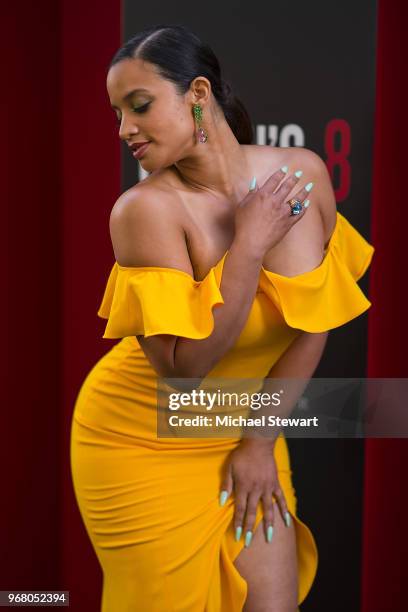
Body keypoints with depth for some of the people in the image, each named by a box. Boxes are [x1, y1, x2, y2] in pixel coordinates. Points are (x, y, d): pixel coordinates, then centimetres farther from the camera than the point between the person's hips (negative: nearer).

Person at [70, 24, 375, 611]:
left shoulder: (304, 173, -10)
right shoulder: (146, 208, -22)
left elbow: (312, 324, -5)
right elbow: (182, 364, -26)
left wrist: (261, 443, -5)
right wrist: (250, 244, -26)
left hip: (242, 432, 3)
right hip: (142, 444, -3)